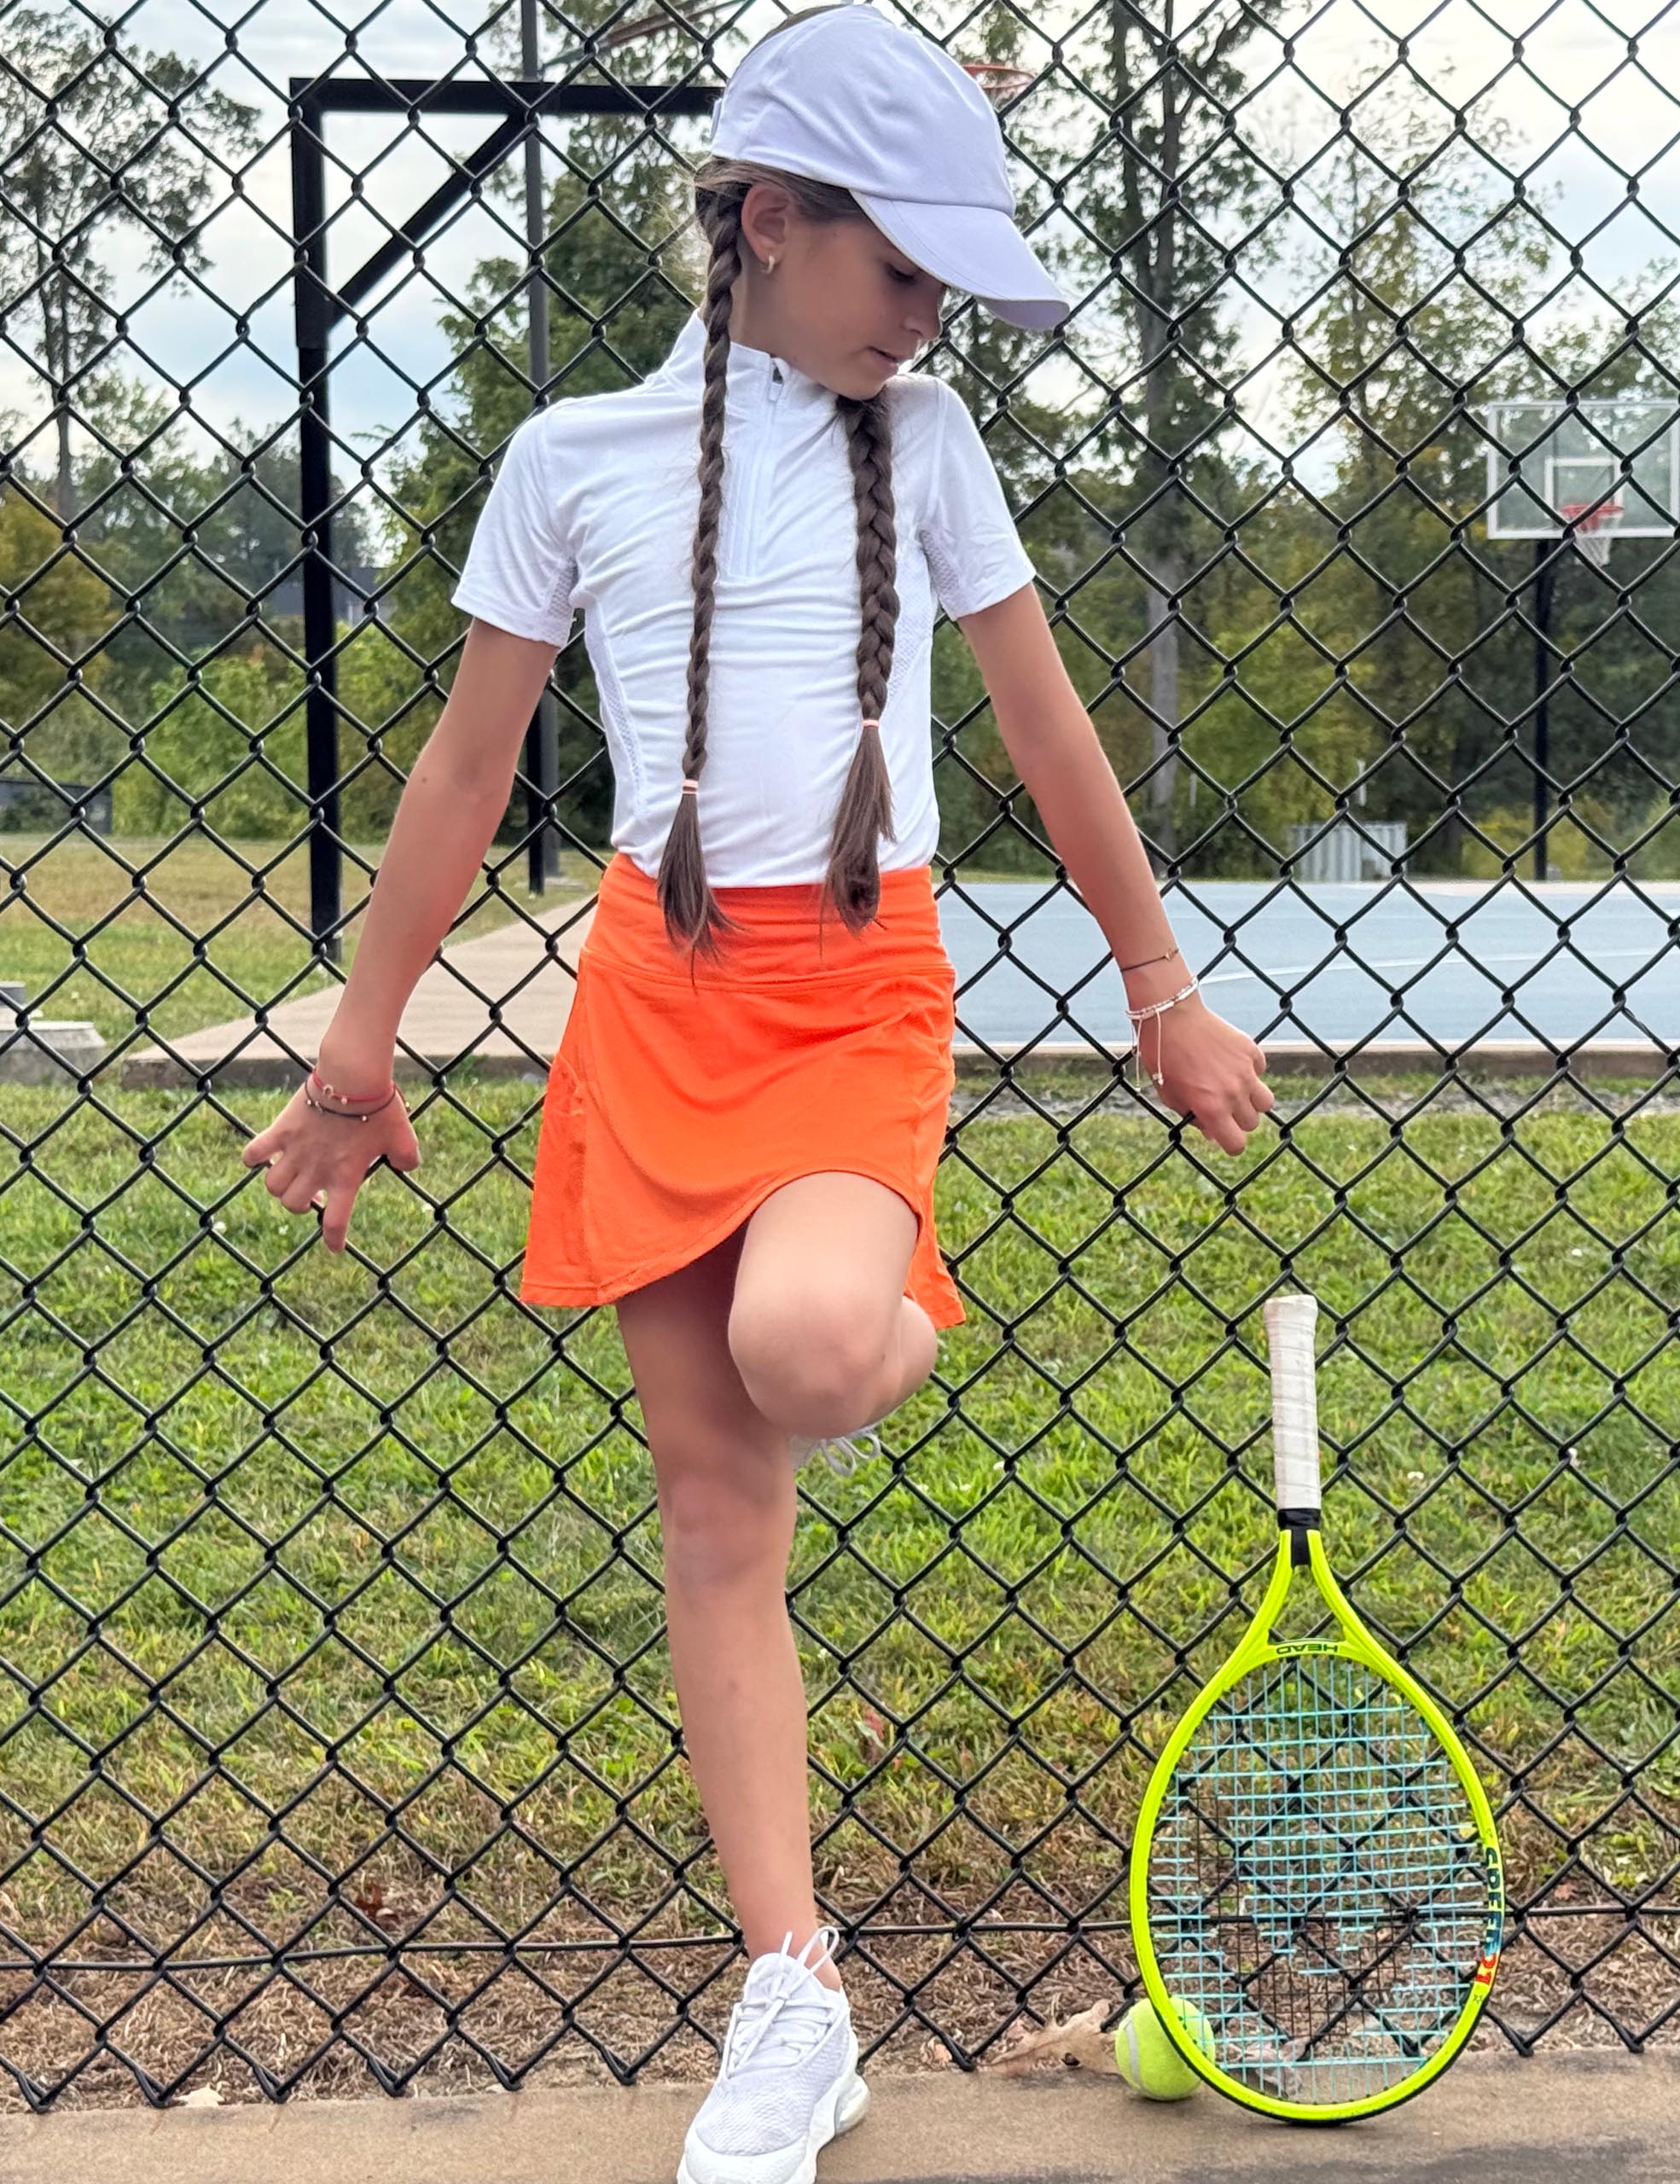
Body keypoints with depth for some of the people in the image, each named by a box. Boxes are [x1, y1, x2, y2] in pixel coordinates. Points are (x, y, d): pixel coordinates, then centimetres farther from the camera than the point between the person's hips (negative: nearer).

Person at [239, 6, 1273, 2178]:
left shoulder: (922, 438, 7)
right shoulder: (577, 455, 4)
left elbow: (1048, 729, 13)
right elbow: (466, 765, 10)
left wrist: (1161, 992, 15)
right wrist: (360, 1045, 10)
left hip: (866, 992, 0)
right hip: (655, 997, 1)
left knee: (801, 1344, -32)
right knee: (712, 1511, 3)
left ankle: (890, 1338, 7)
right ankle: (793, 1997, 14)